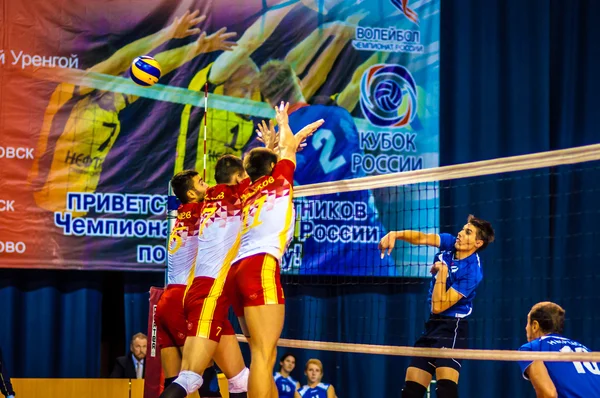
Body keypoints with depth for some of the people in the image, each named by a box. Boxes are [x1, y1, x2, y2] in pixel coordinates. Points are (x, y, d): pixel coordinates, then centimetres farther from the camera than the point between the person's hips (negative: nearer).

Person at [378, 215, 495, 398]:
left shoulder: (472, 271, -19)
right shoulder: (450, 243, 1)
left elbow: (438, 306, -20)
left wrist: (442, 271, -21)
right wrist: (395, 234, -25)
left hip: (451, 327, -8)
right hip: (432, 324, 8)